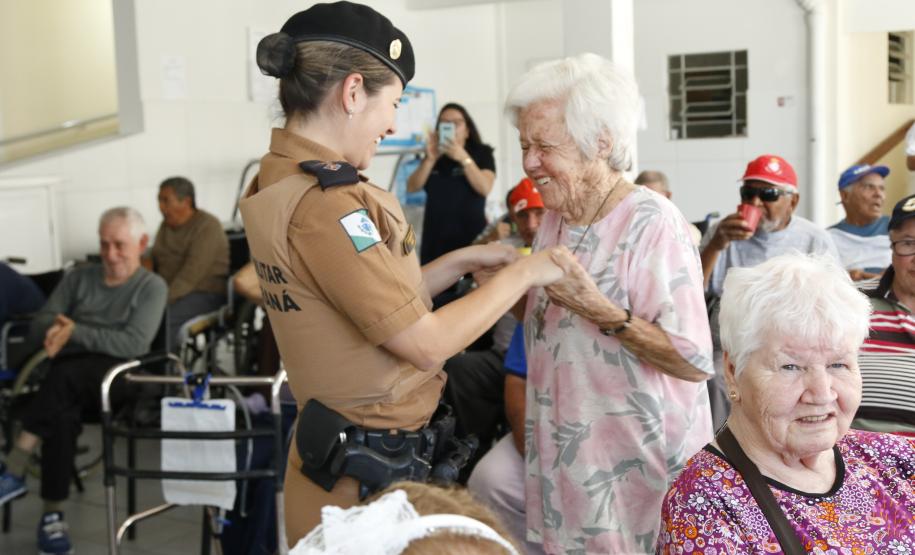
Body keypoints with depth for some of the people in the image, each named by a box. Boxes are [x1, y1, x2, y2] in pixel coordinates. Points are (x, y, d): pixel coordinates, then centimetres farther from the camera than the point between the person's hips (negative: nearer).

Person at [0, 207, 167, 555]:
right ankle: (52, 516, -32)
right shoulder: (78, 278, 20)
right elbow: (38, 325, 12)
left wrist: (75, 331, -16)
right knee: (63, 414, -35)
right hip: (67, 377, 3)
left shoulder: (152, 287, 6)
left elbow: (134, 344, -9)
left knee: (66, 375, -38)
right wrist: (58, 326, -14)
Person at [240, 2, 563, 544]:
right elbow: (427, 342, -20)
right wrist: (523, 274, -8)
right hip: (367, 478, -10)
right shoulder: (323, 204, -25)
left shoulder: (280, 180, 6)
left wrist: (463, 261, 11)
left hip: (342, 455, 10)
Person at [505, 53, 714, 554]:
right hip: (561, 452, 7)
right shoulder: (553, 219, 5)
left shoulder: (652, 224, -17)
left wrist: (597, 309, -30)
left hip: (638, 463, -7)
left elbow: (695, 361, -22)